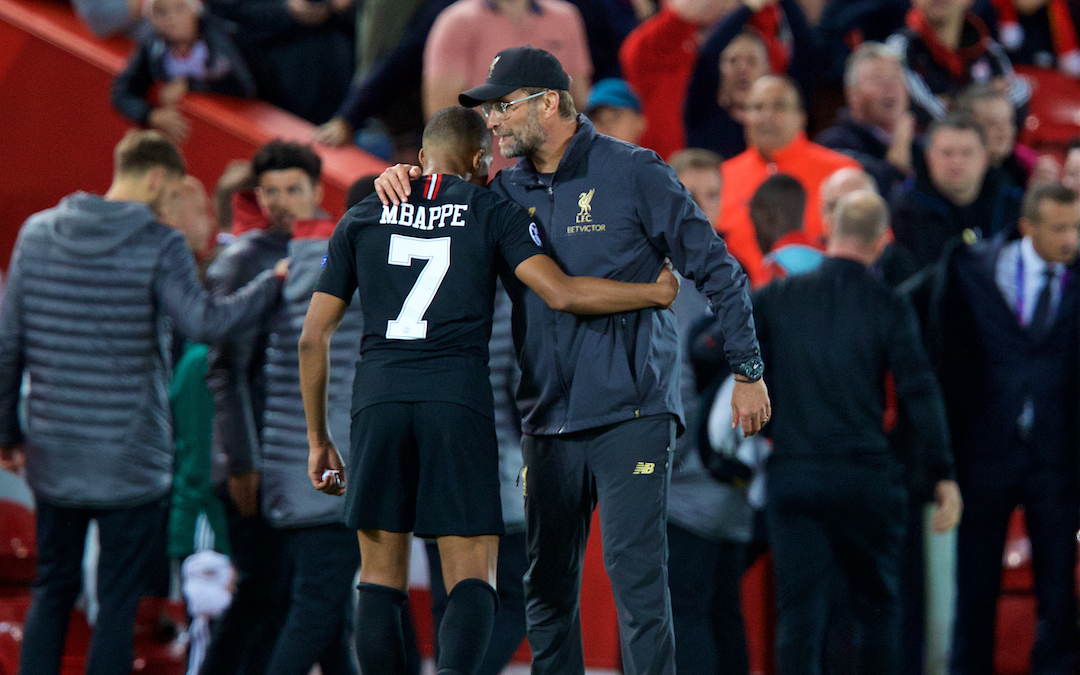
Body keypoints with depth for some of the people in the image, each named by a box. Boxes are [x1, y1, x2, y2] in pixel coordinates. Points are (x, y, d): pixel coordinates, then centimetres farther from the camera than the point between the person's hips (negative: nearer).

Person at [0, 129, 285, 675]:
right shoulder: (159, 246, -10)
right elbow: (204, 321, -26)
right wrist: (274, 281, -12)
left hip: (53, 452, 5)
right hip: (129, 456, -5)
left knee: (52, 590, 16)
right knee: (118, 600, 3)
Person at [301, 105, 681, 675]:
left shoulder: (361, 221, 16)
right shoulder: (493, 212, 9)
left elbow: (313, 339, 14)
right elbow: (561, 293, -5)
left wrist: (318, 440, 21)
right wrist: (655, 293, 8)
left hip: (378, 397, 2)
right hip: (460, 397, -2)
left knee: (381, 582, 9)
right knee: (472, 580, -2)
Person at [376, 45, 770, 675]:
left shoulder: (634, 174, -4)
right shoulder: (508, 191, 10)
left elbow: (717, 271, 0)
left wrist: (748, 371, 1)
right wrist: (405, 182, 2)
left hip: (630, 416, -6)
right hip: (549, 422, 6)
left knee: (636, 574, -10)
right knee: (547, 588, 8)